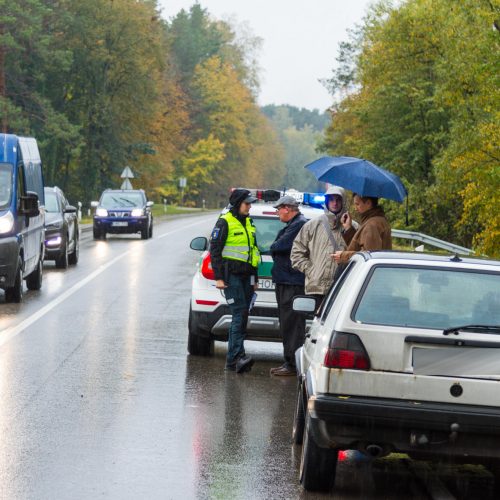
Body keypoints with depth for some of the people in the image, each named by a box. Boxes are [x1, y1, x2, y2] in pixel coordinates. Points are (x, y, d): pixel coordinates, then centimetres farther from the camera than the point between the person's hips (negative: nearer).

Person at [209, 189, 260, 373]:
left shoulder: (248, 223, 19)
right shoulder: (225, 222, -5)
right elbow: (215, 249, -7)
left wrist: (254, 278, 24)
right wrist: (218, 277, -13)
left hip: (246, 276, 8)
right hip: (231, 275, -8)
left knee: (241, 316, 5)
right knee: (239, 313, -18)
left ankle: (232, 359, 8)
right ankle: (237, 356, -25)